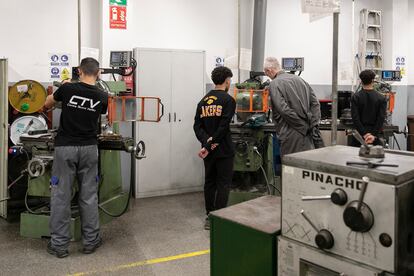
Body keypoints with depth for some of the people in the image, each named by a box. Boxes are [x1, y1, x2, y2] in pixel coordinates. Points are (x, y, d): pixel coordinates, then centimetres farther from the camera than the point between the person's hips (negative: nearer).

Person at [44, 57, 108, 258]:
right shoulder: (102, 97, 0)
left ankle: (59, 244, 12)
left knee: (61, 196, 5)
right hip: (89, 148, 2)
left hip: (65, 147, -2)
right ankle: (90, 241, 18)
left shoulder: (67, 89, -5)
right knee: (89, 196, 9)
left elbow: (47, 104, 14)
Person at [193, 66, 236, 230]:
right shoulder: (228, 100, -10)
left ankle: (209, 217, 21)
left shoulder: (203, 101, 9)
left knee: (209, 182, 13)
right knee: (223, 184, 2)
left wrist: (206, 141, -9)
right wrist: (209, 146, -14)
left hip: (209, 150, 6)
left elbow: (197, 126, 2)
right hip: (223, 149, -6)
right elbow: (223, 127, -18)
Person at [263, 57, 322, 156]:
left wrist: (303, 126, -11)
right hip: (308, 134, 7)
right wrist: (314, 125, 5)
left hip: (292, 135, -7)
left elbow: (284, 110, -18)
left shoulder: (274, 84, -7)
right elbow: (315, 103, 10)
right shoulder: (298, 79, 15)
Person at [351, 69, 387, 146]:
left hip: (359, 134, -1)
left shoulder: (355, 97, -2)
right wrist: (374, 135, -14)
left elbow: (355, 118, -11)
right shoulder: (381, 98, 2)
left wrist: (364, 134, -12)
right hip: (375, 133, 1)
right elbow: (381, 119, -9)